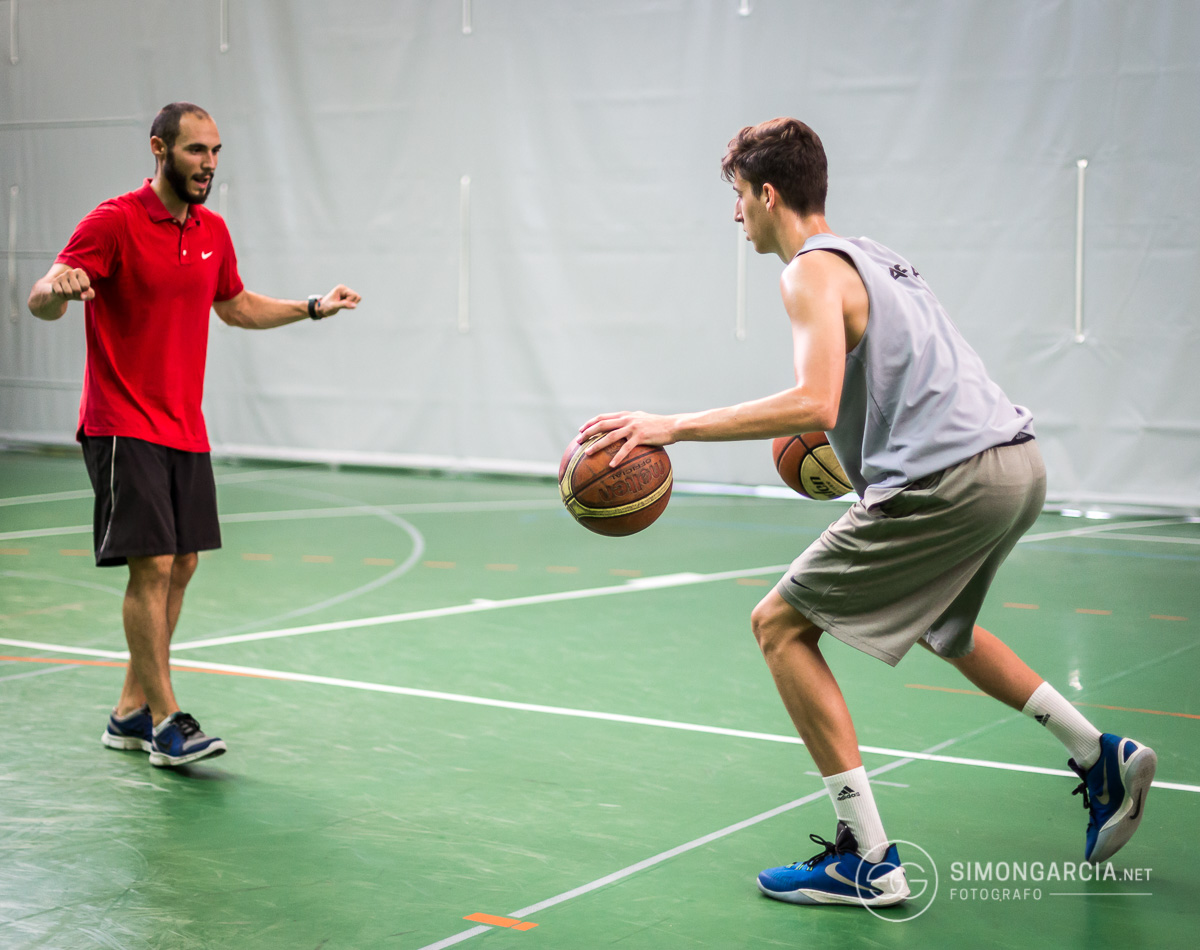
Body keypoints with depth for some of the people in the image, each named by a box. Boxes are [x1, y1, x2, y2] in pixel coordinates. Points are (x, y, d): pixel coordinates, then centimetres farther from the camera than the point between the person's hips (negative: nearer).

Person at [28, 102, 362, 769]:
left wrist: (314, 308, 20)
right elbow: (41, 300, -17)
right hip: (124, 427, -7)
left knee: (181, 566, 9)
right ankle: (165, 721, -4)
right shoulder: (115, 221, -11)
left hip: (186, 428, 8)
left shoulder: (213, 231, 10)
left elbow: (237, 306, 27)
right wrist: (60, 289, -40)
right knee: (152, 565, -12)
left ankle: (132, 711, 20)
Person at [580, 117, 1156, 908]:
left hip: (949, 479, -10)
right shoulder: (871, 254, 21)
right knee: (937, 625, 35)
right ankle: (1102, 757, 30)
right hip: (1016, 460, 10)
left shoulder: (814, 270, -7)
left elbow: (814, 403, -23)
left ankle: (868, 862, -4)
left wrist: (674, 427, -21)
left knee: (781, 625, -1)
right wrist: (843, 436, 37)